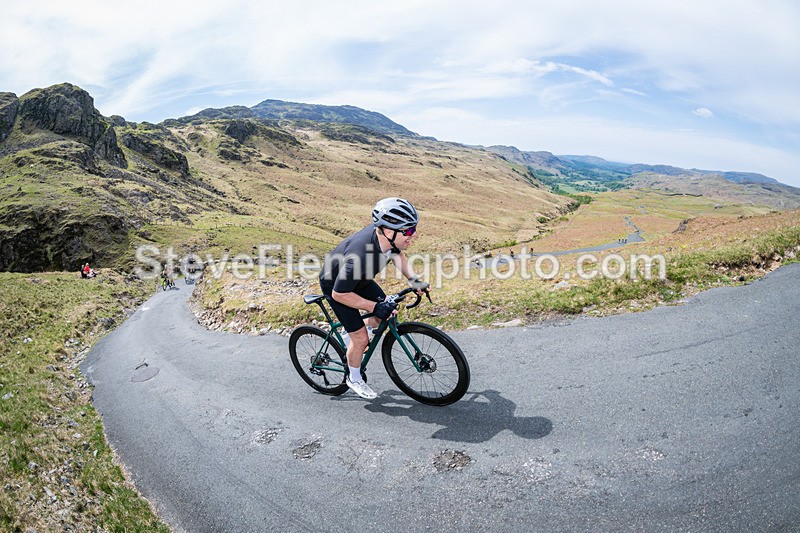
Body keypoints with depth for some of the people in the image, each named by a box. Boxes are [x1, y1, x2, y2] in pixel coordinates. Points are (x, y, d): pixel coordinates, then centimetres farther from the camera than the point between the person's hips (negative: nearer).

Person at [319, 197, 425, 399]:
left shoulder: (386, 236, -23)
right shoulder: (360, 255, -45)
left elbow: (398, 254, 3)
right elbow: (339, 294, -31)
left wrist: (413, 279, -11)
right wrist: (374, 307, -29)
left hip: (360, 280, 7)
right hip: (336, 286, -7)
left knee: (387, 312, 9)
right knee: (361, 338, -4)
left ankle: (354, 332, 35)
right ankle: (354, 379, 23)